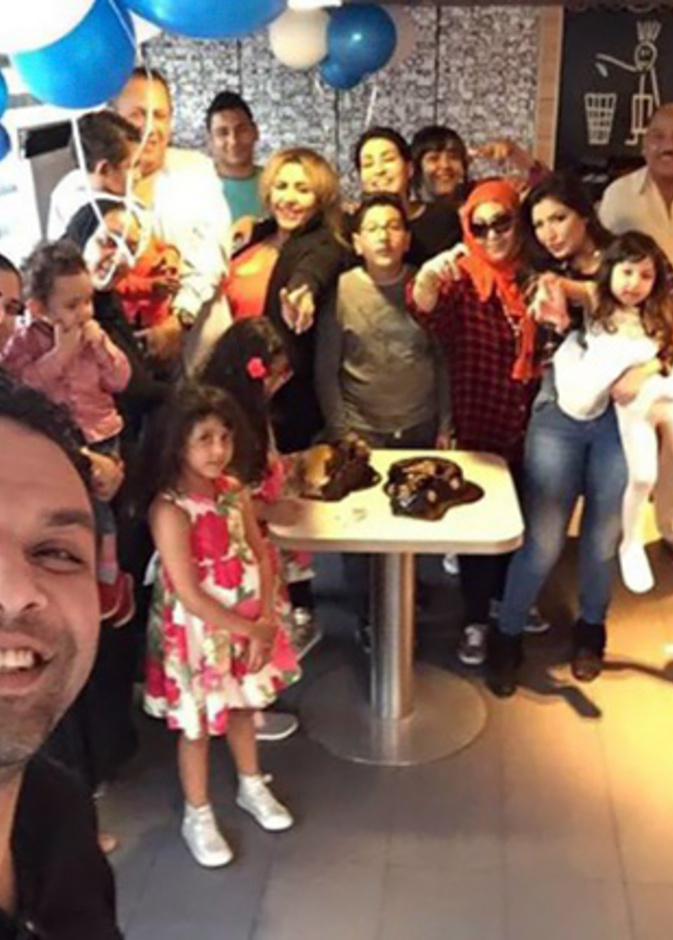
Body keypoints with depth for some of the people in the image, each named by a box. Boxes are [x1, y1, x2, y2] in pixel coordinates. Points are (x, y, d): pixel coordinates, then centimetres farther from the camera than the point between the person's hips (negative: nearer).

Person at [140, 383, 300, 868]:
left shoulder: (235, 491, -5)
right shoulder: (169, 510, -25)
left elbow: (262, 556, -1)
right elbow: (190, 596, -24)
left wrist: (266, 620, -14)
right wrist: (250, 629, -18)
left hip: (251, 624, 6)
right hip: (199, 632, -6)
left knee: (243, 706, 24)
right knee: (198, 725, 12)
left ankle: (252, 786, 47)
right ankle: (198, 817, 33)